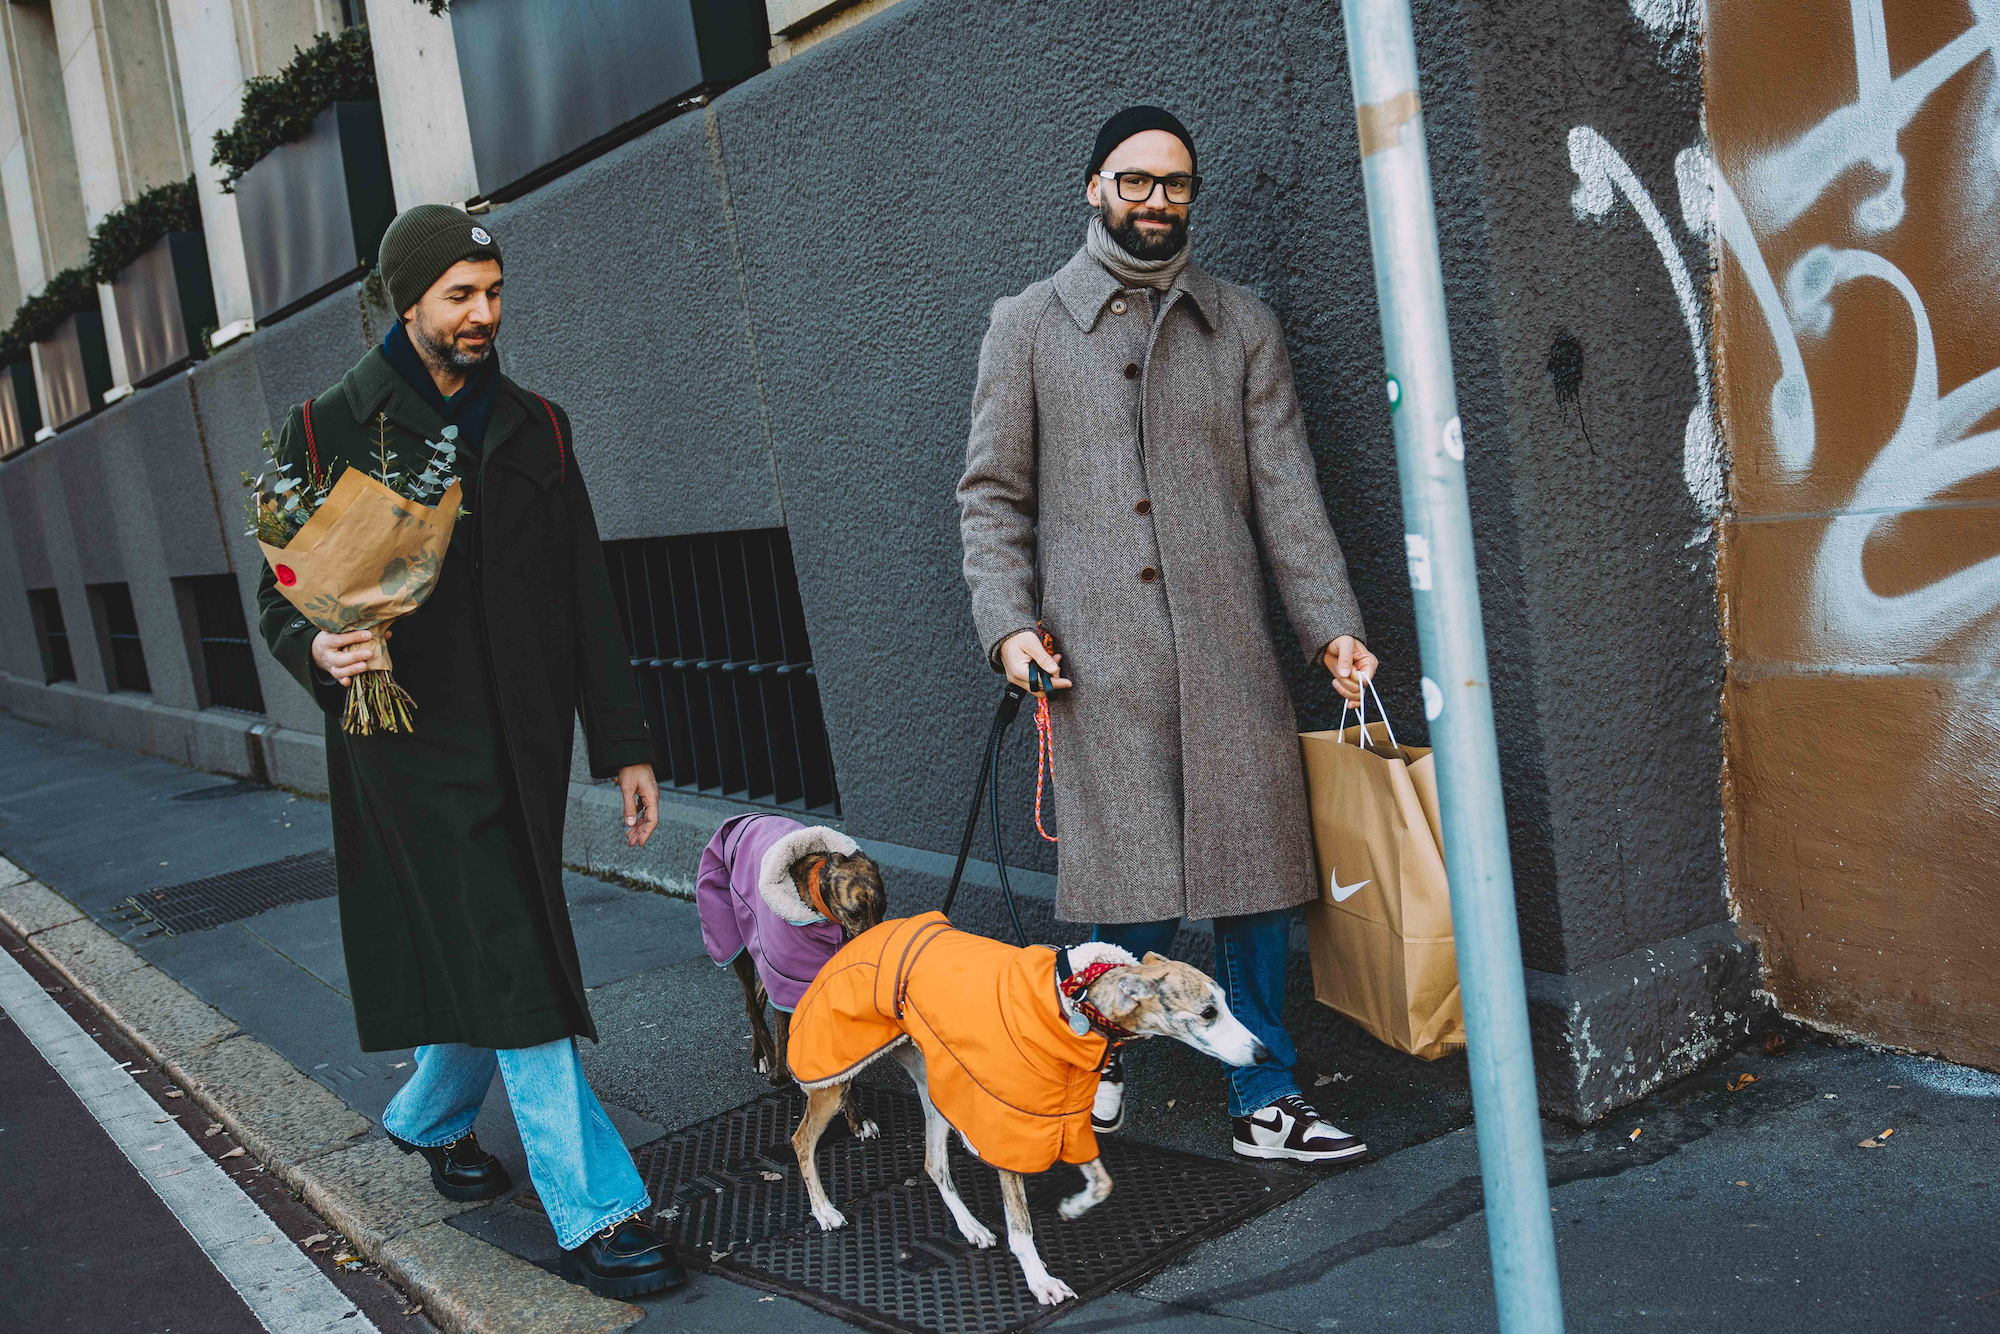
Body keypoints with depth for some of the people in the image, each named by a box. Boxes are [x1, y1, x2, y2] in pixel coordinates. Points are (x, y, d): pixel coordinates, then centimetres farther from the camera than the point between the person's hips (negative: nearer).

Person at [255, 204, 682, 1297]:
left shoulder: (534, 428, 10)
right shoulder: (329, 429, 0)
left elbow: (587, 600, 10)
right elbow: (280, 593, 3)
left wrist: (624, 745, 7)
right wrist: (320, 651, -21)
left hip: (525, 745, 5)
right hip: (413, 752, -4)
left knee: (492, 962, 15)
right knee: (509, 974, -7)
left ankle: (428, 1116, 43)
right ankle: (593, 1216, -1)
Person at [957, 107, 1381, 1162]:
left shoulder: (1241, 324, 13)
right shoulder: (1028, 325, 8)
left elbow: (1284, 486, 7)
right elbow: (992, 492, 6)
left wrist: (1331, 624, -2)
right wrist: (1009, 622, -7)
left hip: (1226, 648, 2)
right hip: (1098, 654, -2)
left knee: (1251, 873, 4)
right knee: (1132, 882, 1)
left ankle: (1263, 1099, 18)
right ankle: (1100, 1056, 28)